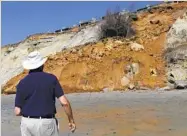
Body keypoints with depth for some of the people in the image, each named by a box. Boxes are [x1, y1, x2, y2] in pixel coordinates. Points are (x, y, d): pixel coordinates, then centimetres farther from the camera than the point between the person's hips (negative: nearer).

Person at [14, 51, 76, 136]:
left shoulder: (22, 83, -1)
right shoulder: (51, 78, -4)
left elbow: (17, 112, -3)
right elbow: (64, 102, -11)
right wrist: (71, 120, 1)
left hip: (27, 123, 2)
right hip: (47, 123, -1)